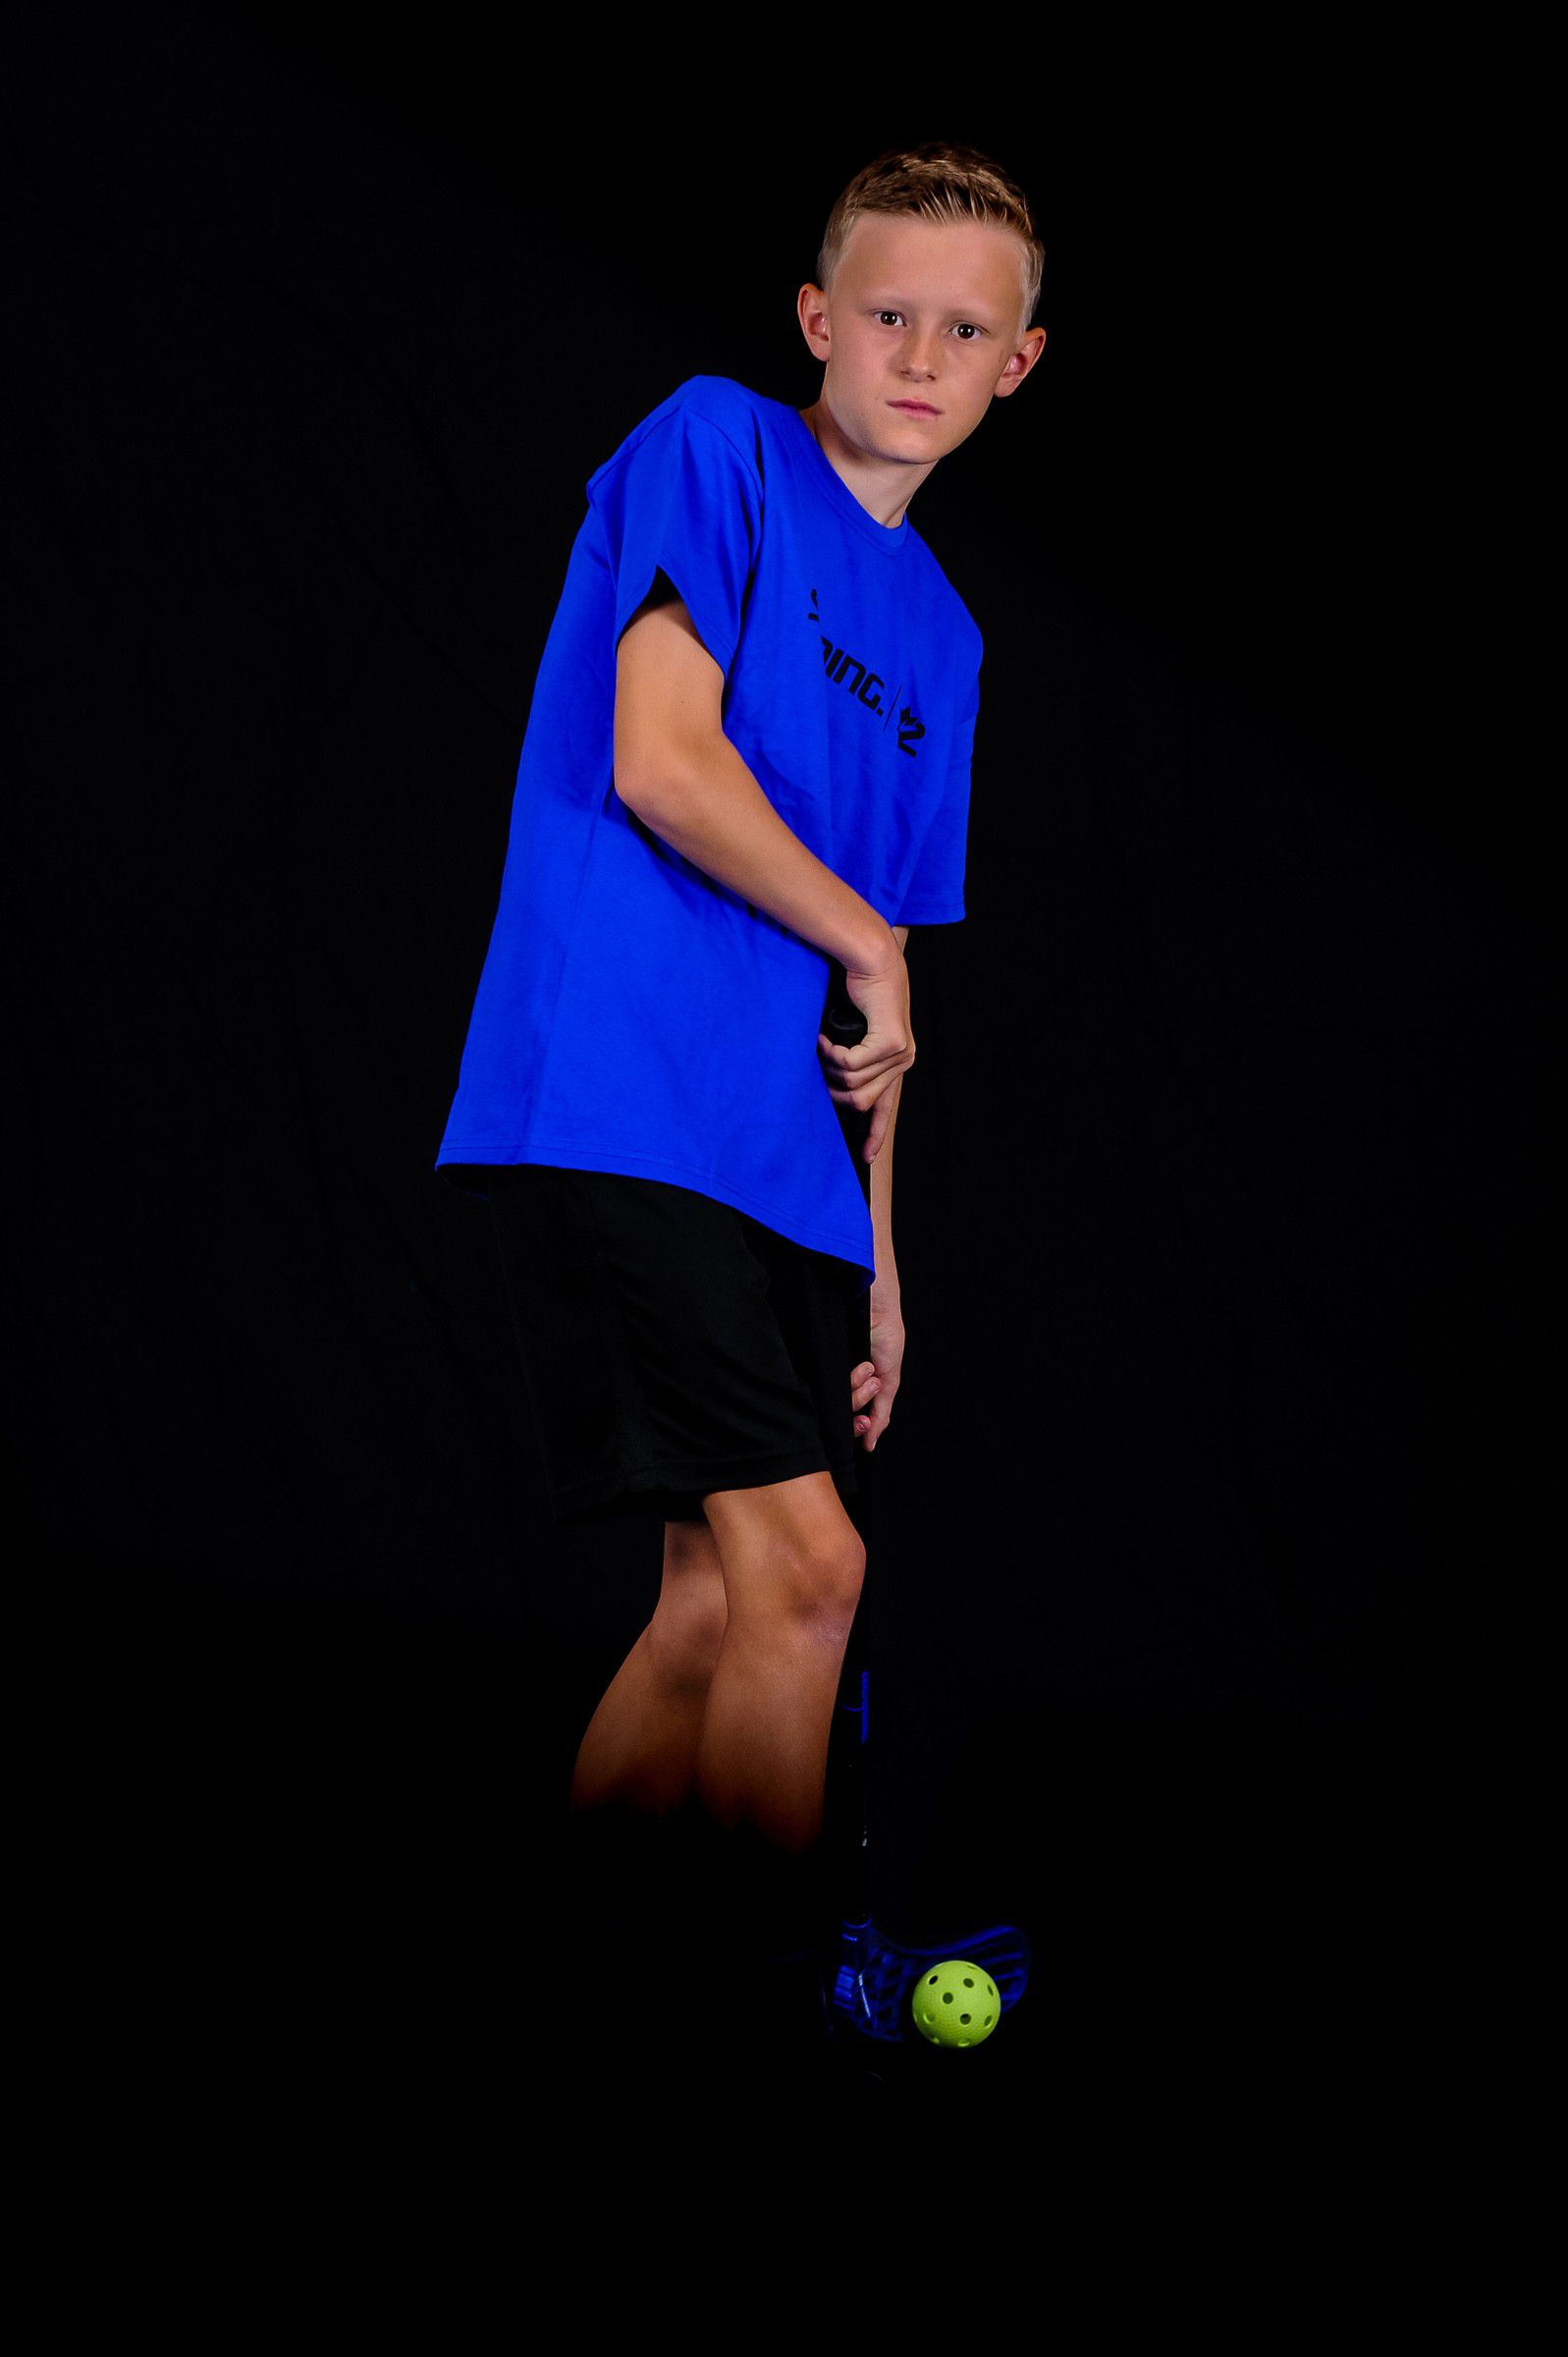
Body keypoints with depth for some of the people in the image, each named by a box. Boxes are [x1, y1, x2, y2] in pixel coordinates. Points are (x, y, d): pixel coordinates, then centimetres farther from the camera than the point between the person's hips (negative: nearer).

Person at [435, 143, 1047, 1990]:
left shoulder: (940, 631, 19)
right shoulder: (714, 447, -1)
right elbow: (661, 763, -13)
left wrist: (880, 1263, 16)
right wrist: (870, 947, -3)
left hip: (785, 1172, 8)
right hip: (615, 1110, -8)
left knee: (721, 1599, 8)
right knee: (804, 1569, -15)